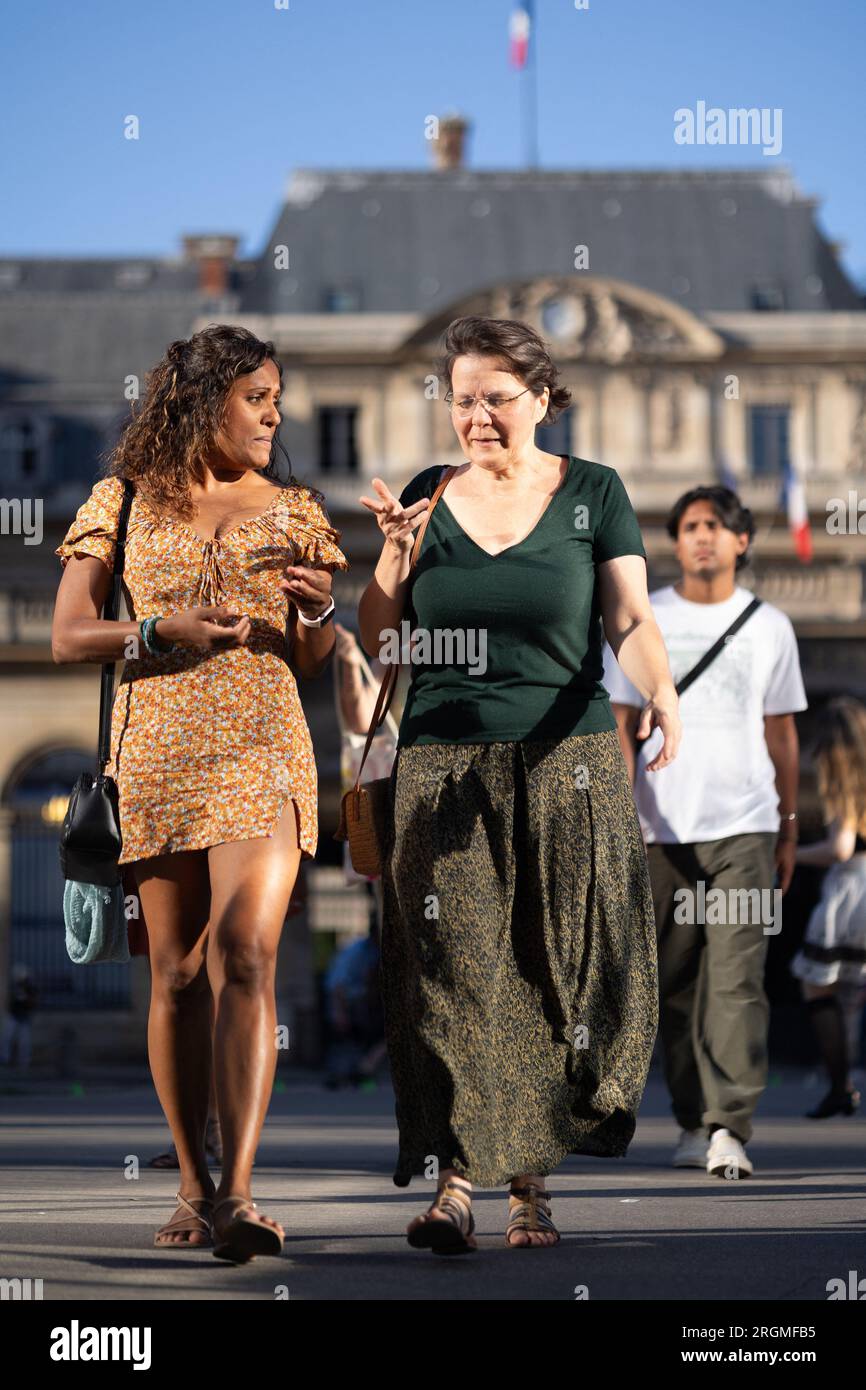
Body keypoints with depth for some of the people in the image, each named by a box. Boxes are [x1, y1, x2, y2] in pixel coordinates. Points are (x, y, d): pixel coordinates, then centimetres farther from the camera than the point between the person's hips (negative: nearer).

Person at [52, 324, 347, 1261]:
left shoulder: (292, 510, 13)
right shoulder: (124, 504, 9)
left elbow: (312, 664, 15)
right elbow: (68, 636, 4)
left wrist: (316, 610, -8)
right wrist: (162, 631, -12)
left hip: (261, 754, 0)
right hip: (157, 758, 0)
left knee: (245, 959, -16)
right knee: (177, 975, 3)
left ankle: (237, 1193, -24)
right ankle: (194, 1187, 14)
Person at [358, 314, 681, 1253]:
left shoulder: (592, 495, 5)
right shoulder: (427, 498, 10)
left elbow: (630, 621, -4)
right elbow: (377, 643, 10)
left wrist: (661, 693, -24)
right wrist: (395, 550, -6)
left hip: (567, 765, -1)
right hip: (444, 769, 1)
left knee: (558, 967, -3)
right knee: (451, 971, -9)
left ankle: (529, 1180, 6)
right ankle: (453, 1180, -13)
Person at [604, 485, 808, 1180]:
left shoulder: (769, 627, 10)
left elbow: (781, 733, 15)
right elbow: (621, 725, 4)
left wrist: (788, 828, 13)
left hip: (745, 824, -1)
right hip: (664, 829, 1)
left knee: (736, 979, -11)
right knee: (677, 985, 4)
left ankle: (730, 1126, -16)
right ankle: (693, 1122, 14)